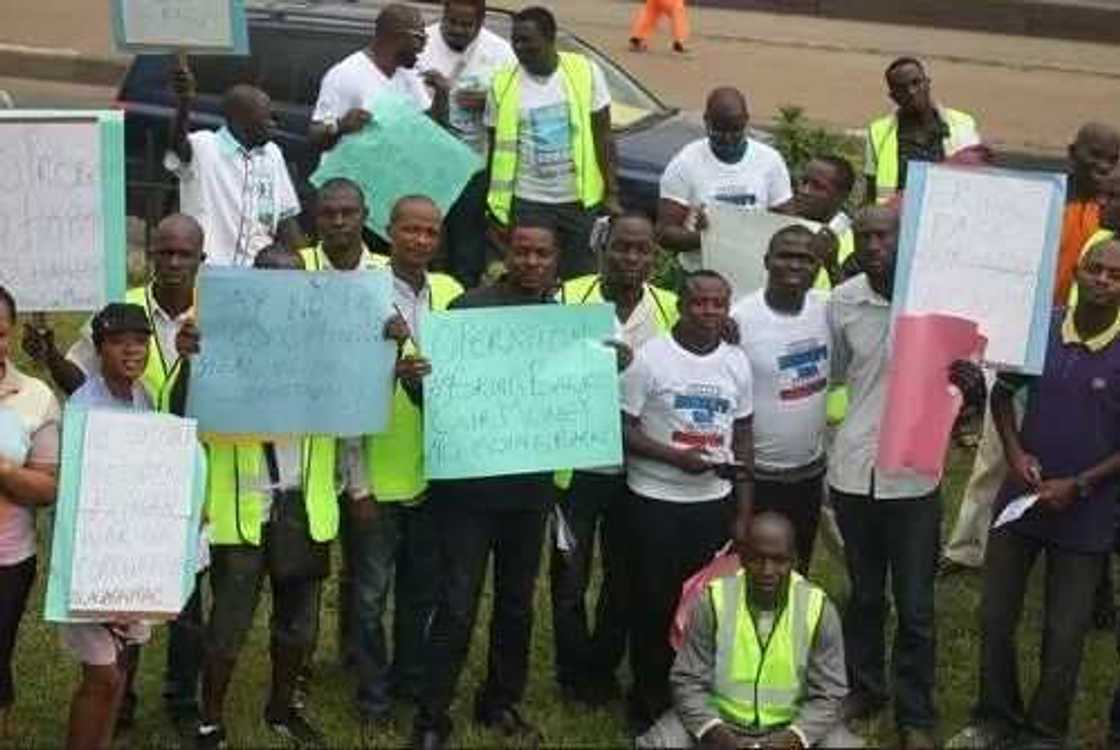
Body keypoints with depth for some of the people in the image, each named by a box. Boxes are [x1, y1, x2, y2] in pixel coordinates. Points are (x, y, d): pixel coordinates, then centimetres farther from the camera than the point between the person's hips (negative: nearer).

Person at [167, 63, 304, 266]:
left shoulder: (272, 154, 9)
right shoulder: (203, 148, -8)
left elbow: (286, 219, 14)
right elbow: (179, 146, -31)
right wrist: (183, 105, -50)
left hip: (260, 272, 5)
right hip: (207, 271, -5)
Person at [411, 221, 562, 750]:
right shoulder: (470, 307, -8)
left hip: (531, 483, 4)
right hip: (469, 480, -4)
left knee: (517, 602, 15)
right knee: (458, 605, -2)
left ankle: (501, 703, 32)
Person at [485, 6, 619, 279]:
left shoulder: (586, 72, -3)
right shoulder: (503, 84, -2)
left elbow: (603, 137, 1)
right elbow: (496, 147, 4)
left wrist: (612, 193, -3)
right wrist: (496, 205, 2)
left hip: (582, 198, 0)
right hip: (528, 203, 0)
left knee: (584, 277, 7)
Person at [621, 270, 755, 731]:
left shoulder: (737, 362, 4)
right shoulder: (649, 357, -10)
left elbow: (742, 435, 11)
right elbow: (622, 430, -10)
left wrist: (745, 507, 8)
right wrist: (675, 456, -20)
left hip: (715, 500, 4)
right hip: (656, 501, -4)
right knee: (655, 602, 5)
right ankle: (649, 697, 20)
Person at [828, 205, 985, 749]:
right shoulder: (841, 302, -2)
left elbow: (974, 387, -2)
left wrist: (970, 383, -25)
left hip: (914, 475, -2)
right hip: (852, 472, 3)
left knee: (915, 607, 6)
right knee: (863, 594, 19)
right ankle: (863, 688, 37)